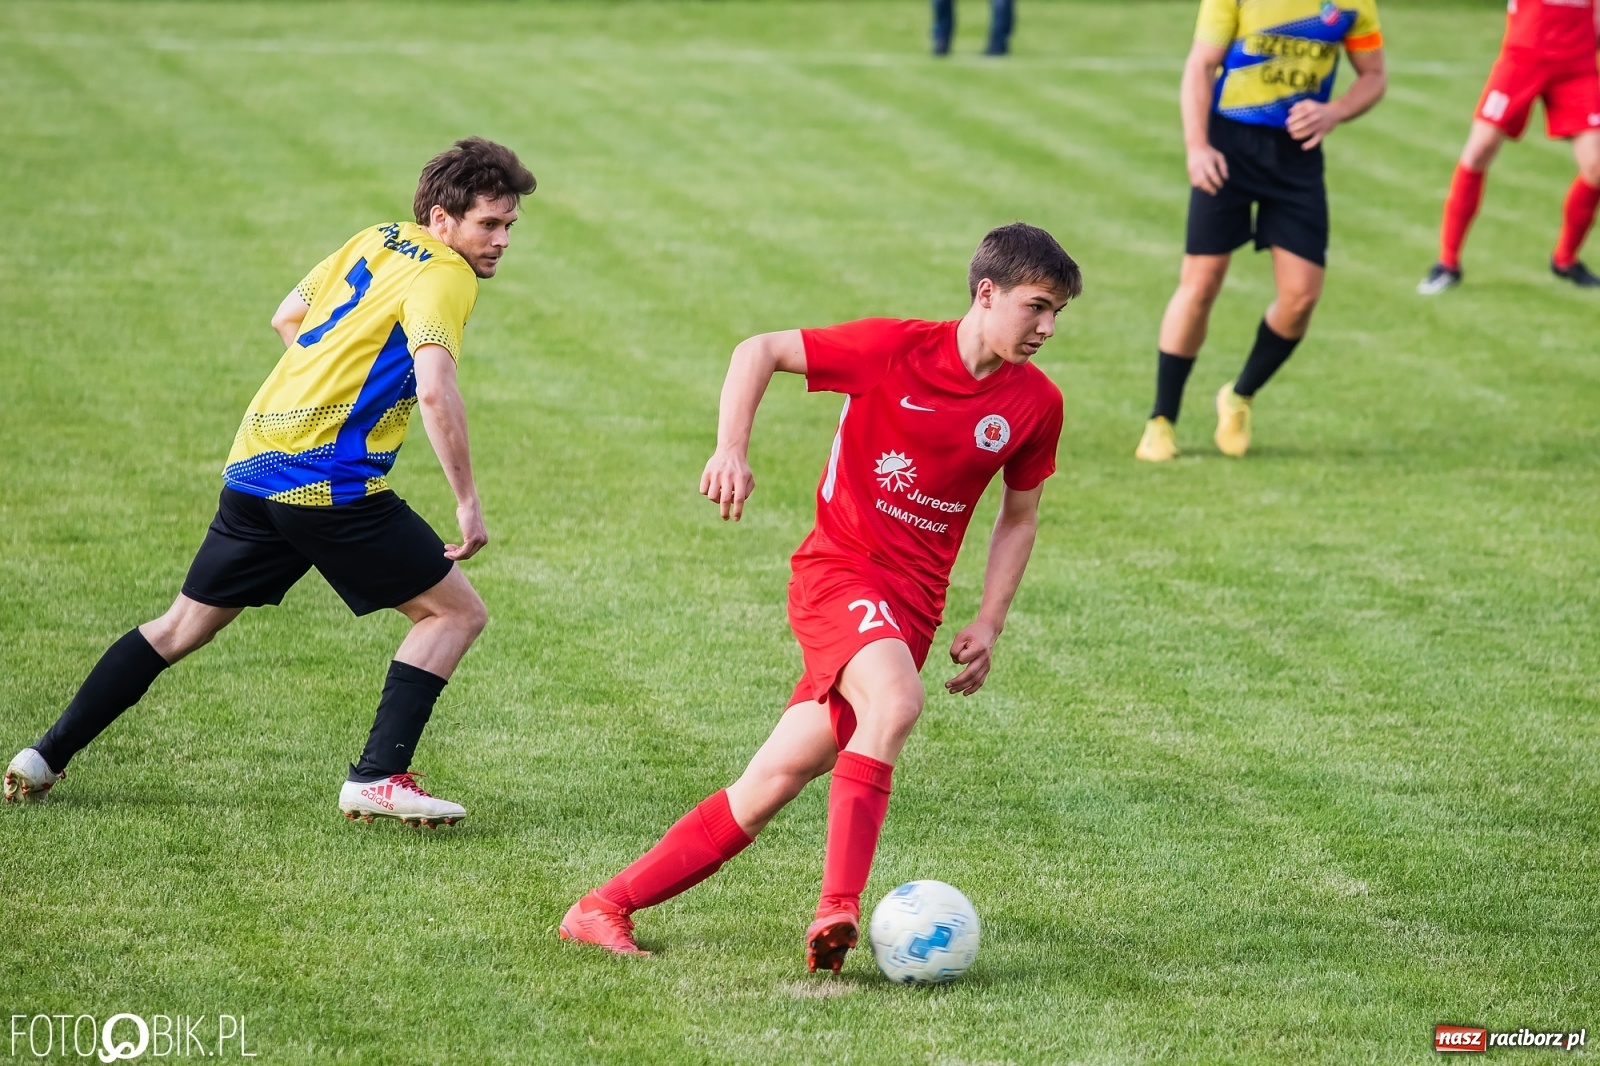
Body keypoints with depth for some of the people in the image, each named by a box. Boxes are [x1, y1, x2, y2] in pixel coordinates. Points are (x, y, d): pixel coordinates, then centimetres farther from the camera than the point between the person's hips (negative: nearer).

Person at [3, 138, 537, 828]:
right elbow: (435, 390, -24)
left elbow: (287, 318, 26)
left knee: (185, 624, 19)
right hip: (332, 482, -8)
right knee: (456, 612, 2)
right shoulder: (444, 275, -10)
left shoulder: (374, 241, 15)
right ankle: (378, 778, -5)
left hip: (255, 463, 8)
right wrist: (468, 505, -21)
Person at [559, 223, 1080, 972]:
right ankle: (839, 907, -37)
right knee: (894, 702, -35)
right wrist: (731, 449, -15)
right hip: (840, 567, -4)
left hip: (914, 603, 5)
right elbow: (760, 351, -1)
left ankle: (605, 908, 7)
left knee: (771, 786, -1)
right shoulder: (895, 349, -10)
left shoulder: (1035, 405, 2)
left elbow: (1019, 517, 16)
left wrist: (988, 625, 7)